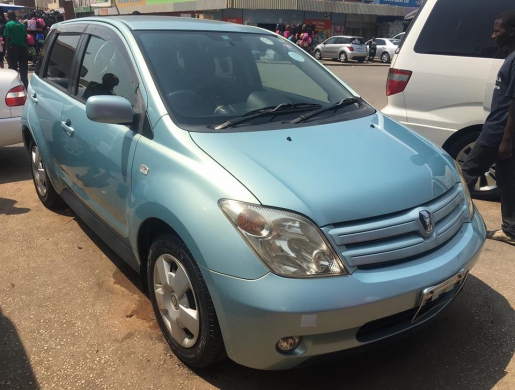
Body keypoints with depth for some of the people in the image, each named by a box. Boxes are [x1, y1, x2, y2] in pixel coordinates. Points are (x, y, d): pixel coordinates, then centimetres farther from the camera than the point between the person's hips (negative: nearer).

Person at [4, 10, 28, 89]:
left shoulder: (8, 25, -3)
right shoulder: (22, 25, 9)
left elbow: (7, 39, -7)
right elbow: (25, 38, 11)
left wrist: (7, 50, -3)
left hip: (14, 48, -4)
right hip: (23, 48, 4)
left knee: (12, 68, 1)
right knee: (23, 70, 8)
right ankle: (25, 87, 11)